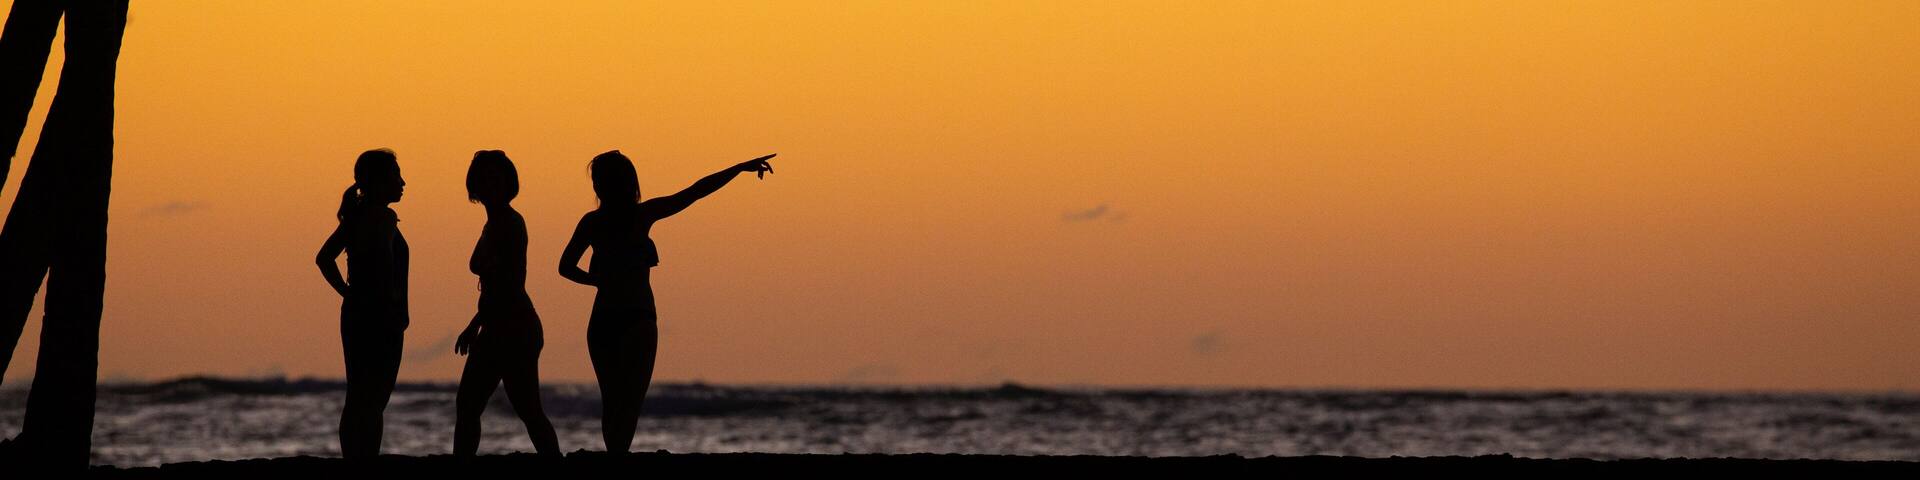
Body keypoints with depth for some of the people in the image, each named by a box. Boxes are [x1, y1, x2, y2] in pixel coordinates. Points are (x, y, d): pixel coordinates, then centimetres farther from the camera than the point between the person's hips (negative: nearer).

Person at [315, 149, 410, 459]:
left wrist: (347, 291, 14)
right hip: (380, 318, -9)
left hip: (355, 315, 9)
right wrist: (392, 302, -18)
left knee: (357, 402, 12)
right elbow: (384, 265, -28)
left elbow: (324, 258, 20)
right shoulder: (382, 218, -13)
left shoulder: (357, 216, 14)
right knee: (372, 403, -8)